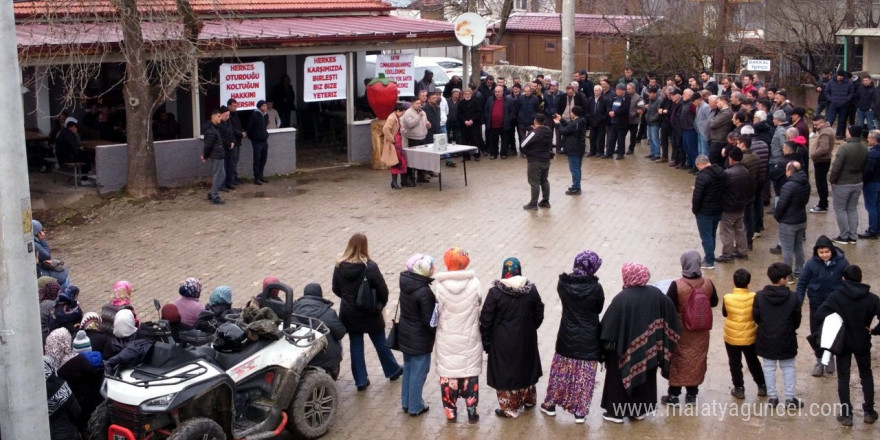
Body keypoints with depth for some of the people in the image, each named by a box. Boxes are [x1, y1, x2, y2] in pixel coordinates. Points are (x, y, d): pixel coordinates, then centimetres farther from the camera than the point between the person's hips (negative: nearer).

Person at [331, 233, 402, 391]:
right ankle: (393, 370, 36)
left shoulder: (339, 266, -11)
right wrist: (381, 304, 4)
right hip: (370, 313, -3)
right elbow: (382, 289, -16)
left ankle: (361, 380, 19)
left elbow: (336, 289, 1)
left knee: (355, 345, 14)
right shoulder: (370, 267, -22)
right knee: (380, 343, 17)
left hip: (349, 313, 3)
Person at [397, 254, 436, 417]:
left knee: (408, 368, 21)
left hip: (405, 334, 8)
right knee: (418, 372, 8)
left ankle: (406, 403, 34)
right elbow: (428, 319, -20)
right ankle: (415, 407, 20)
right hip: (420, 339, -7)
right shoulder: (424, 292, -27)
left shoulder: (406, 283, -5)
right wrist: (437, 333, -4)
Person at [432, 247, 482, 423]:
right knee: (470, 374, 14)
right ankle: (472, 412, 22)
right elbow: (478, 304, -3)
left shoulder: (438, 285, -15)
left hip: (446, 340, -1)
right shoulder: (474, 283, -13)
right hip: (469, 339, 1)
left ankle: (451, 413, 22)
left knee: (448, 375, 12)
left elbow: (435, 311, -8)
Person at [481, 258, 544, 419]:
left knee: (505, 371, 7)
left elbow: (486, 319, -13)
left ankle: (509, 407, 13)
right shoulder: (531, 290, -6)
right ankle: (528, 399, 39)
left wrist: (486, 339, -2)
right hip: (526, 339, 4)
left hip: (503, 341, -4)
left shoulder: (495, 292, -16)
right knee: (525, 367, 23)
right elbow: (539, 315, 4)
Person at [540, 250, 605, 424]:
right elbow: (598, 309, -2)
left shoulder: (563, 283, -12)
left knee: (561, 372, 18)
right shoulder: (595, 288, -18)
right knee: (584, 376, 10)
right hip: (588, 339, -2)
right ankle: (580, 411, 17)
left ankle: (550, 404, 29)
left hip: (567, 336, 3)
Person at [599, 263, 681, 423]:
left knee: (620, 378, 10)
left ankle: (617, 412, 17)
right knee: (645, 377, 19)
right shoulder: (656, 294, -5)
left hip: (626, 349, -5)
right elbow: (671, 314, 3)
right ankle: (640, 410, 29)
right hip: (648, 349, 5)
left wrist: (607, 342, -8)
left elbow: (609, 324, -20)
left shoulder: (622, 298, -21)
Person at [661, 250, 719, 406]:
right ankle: (692, 395, 25)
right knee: (696, 361, 16)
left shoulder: (677, 285, -23)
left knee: (677, 361, 11)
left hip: (681, 331, -3)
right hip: (701, 332, 3)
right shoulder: (707, 283, -10)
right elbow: (714, 302, 5)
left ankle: (674, 395, 20)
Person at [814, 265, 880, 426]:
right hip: (862, 343, 1)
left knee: (843, 377, 9)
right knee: (866, 375, 19)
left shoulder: (836, 296, -13)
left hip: (843, 342, -1)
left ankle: (846, 414, 9)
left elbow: (819, 315, -22)